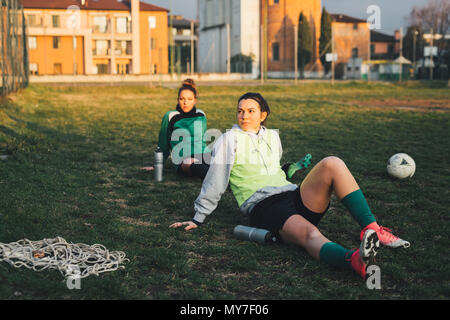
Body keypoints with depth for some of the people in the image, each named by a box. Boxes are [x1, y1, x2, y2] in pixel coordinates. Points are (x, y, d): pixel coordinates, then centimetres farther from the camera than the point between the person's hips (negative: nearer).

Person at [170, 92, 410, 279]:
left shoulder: (273, 136, 24)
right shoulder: (230, 140, 9)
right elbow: (214, 182, 9)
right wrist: (198, 219, 9)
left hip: (295, 197, 6)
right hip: (264, 208, -6)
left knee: (332, 164, -21)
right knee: (308, 233, -39)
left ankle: (371, 229, -31)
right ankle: (355, 260, -72)